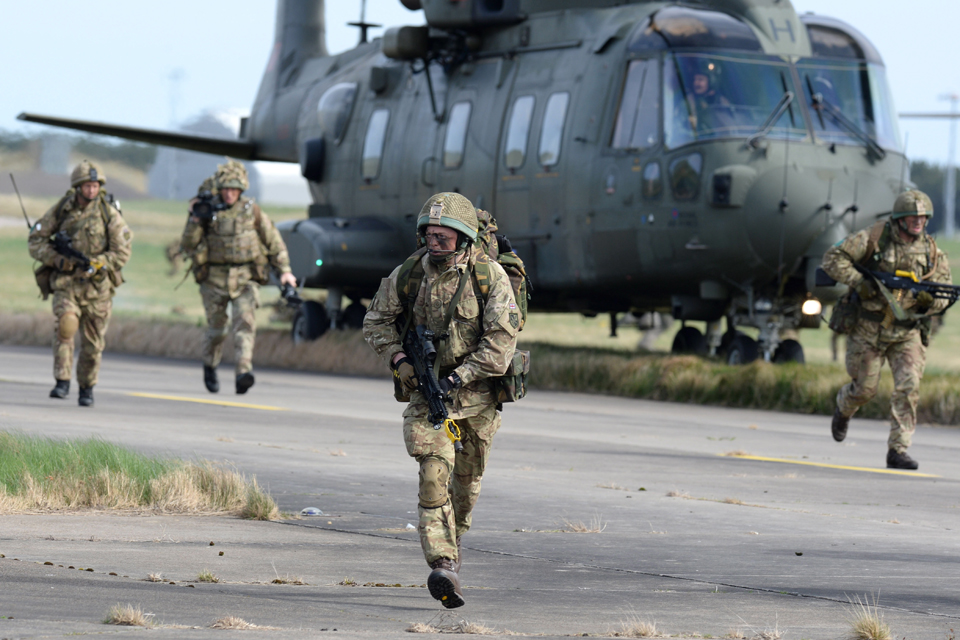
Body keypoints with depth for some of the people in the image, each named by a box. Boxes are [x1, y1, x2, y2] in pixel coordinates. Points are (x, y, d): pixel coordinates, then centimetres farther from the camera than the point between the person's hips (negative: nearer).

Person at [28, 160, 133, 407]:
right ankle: (62, 382, -18)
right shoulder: (61, 210, -2)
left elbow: (122, 252, -6)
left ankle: (87, 387, 26)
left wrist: (97, 265, -20)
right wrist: (55, 258, -14)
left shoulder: (108, 213, -6)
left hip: (97, 284, 0)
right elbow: (36, 241, 3)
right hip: (66, 282, 0)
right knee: (65, 325, -23)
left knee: (93, 341, 6)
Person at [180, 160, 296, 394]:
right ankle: (209, 366, 33)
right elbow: (188, 246, -2)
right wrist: (195, 220, -16)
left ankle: (244, 370, -27)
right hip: (214, 278, 0)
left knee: (245, 322, -17)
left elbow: (273, 241, 12)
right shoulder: (206, 210, 0)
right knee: (216, 329, 7)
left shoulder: (251, 210, 2)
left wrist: (284, 270, 7)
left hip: (245, 278, 0)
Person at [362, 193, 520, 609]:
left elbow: (501, 340, -16)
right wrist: (398, 359, -9)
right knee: (435, 473, -17)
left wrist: (458, 377, -22)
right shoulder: (408, 274, -6)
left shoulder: (490, 276, -13)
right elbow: (377, 321, 8)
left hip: (476, 392, 0)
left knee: (467, 478, 15)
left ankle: (455, 533, 46)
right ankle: (444, 566, -26)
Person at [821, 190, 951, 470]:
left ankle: (898, 450, -9)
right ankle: (843, 408, 44)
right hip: (869, 328, -2)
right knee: (865, 388, 7)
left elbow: (942, 298, 3)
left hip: (907, 332, 2)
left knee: (908, 387, -14)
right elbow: (833, 258, -8)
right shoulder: (874, 238, -9)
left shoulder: (932, 252, 1)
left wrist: (929, 299, -21)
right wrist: (858, 281, -21)